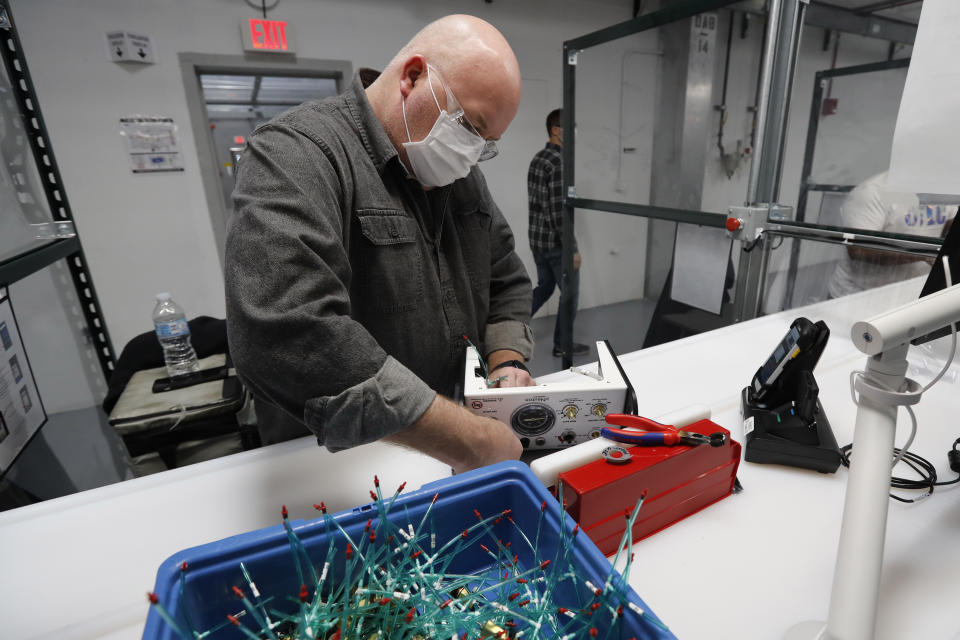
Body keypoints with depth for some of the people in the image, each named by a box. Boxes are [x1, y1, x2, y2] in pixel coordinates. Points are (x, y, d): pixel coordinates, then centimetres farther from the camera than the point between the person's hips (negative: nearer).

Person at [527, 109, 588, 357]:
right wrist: (572, 248, -18)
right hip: (556, 243, -9)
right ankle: (562, 344, 21)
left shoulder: (537, 158, 11)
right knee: (570, 293, 8)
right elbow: (559, 209, -23)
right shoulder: (559, 161, -19)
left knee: (544, 287, 22)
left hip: (536, 238, 9)